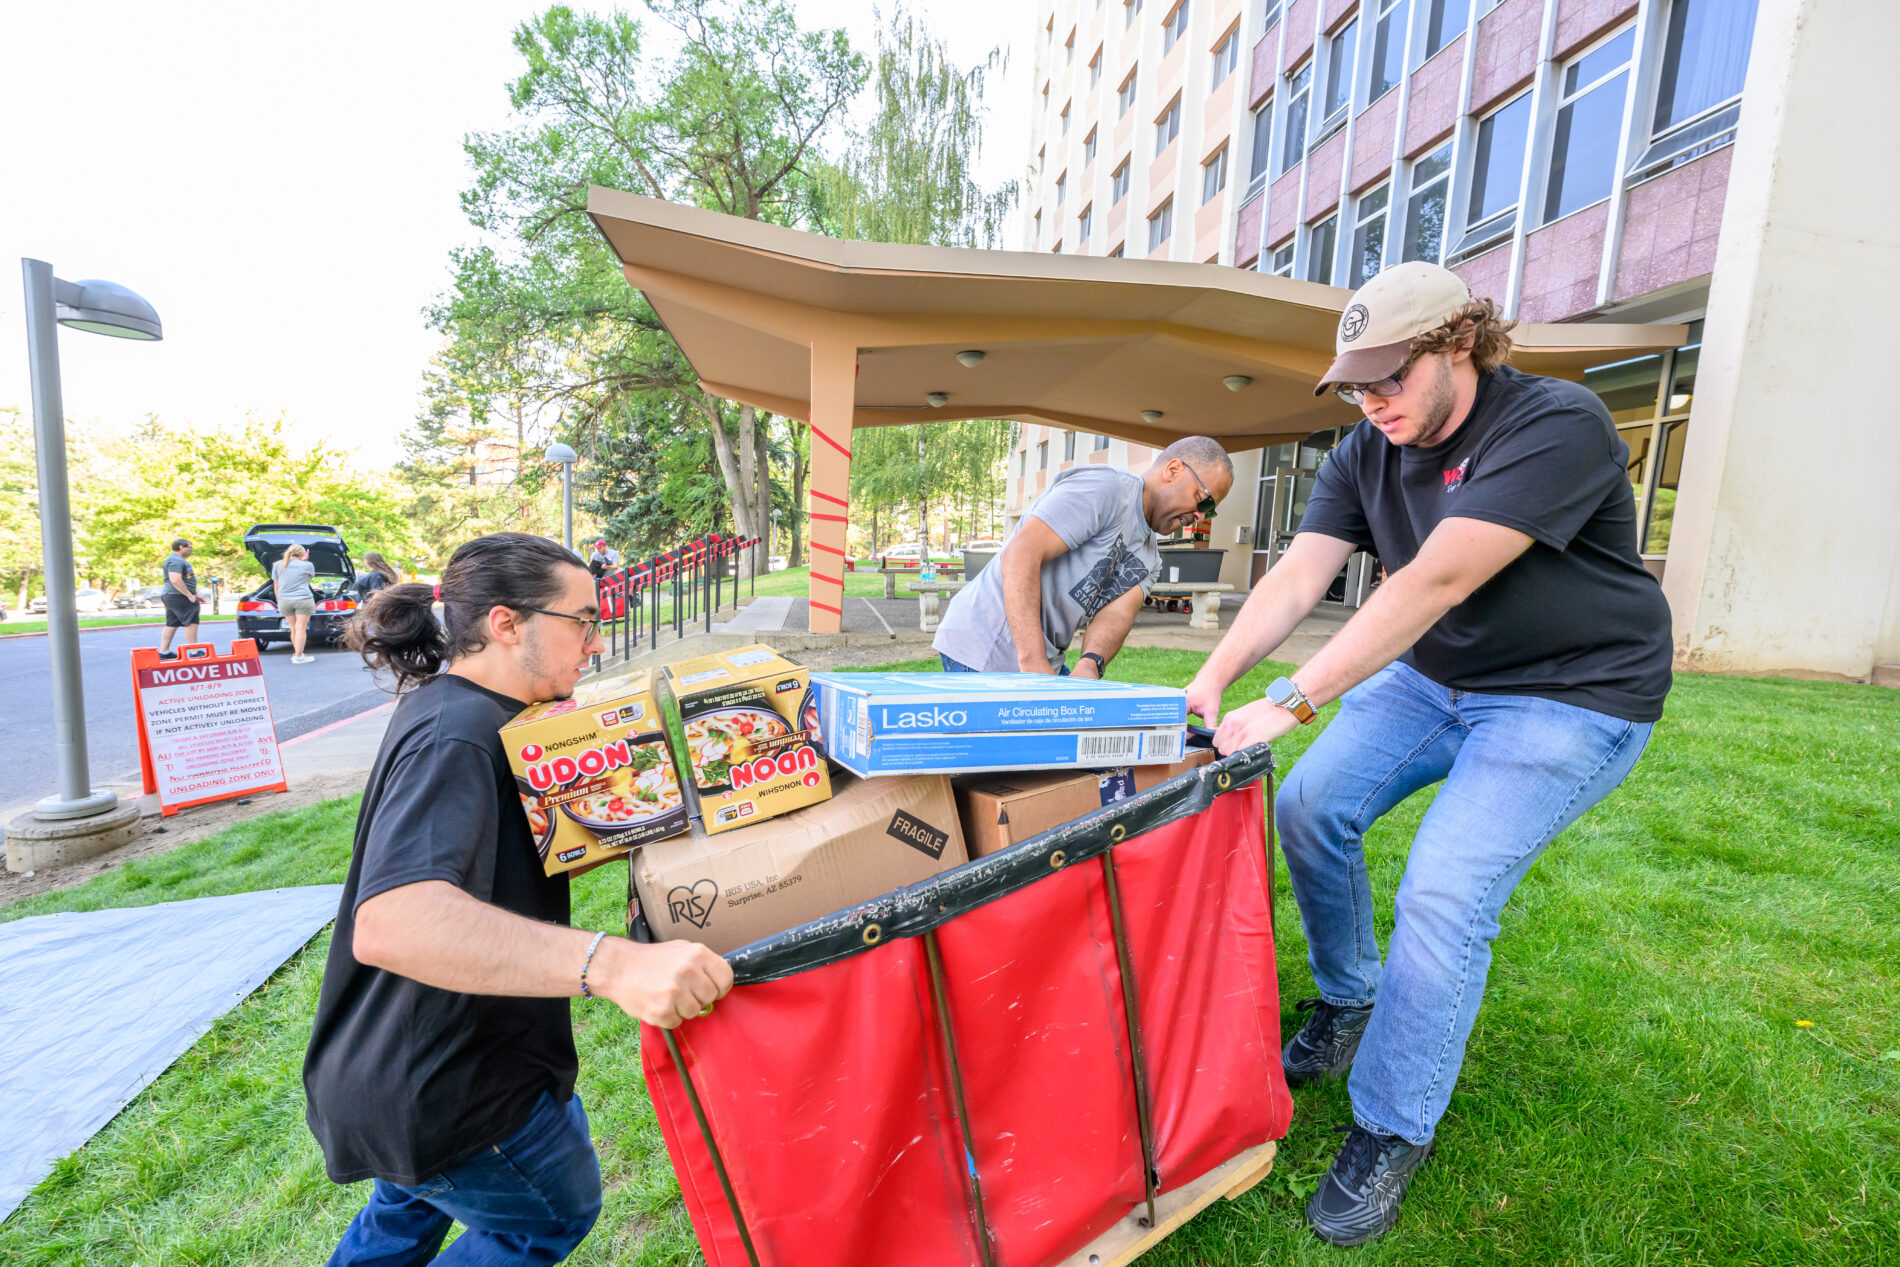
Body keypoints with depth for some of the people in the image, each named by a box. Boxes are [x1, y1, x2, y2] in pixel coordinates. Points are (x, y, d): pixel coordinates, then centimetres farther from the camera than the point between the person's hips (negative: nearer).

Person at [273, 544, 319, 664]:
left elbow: (276, 587, 12)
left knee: (293, 629, 15)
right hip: (303, 600, -4)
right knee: (301, 628, -3)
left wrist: (279, 601, 21)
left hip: (285, 601, 4)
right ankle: (298, 657, -5)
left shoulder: (277, 565, 9)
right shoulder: (307, 565, -1)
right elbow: (312, 577, 21)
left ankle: (297, 653, 25)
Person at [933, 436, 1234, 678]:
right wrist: (1034, 664, -31)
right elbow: (1020, 554, -24)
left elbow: (1117, 613, -3)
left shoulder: (1149, 561, 16)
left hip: (1041, 659, 9)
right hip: (987, 647, -9)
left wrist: (1090, 665, -26)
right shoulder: (1105, 486, -12)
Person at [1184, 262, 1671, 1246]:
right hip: (1431, 678, 7)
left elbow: (1435, 582, -33)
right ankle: (1348, 1001, 22)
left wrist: (1291, 703, -37)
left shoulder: (1557, 425, -22)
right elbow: (1296, 577, -11)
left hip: (1572, 695, -6)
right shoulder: (1367, 453, -1)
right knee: (1308, 806, -3)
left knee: (1444, 894, -18)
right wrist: (1212, 679, -26)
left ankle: (1391, 1136, 4)